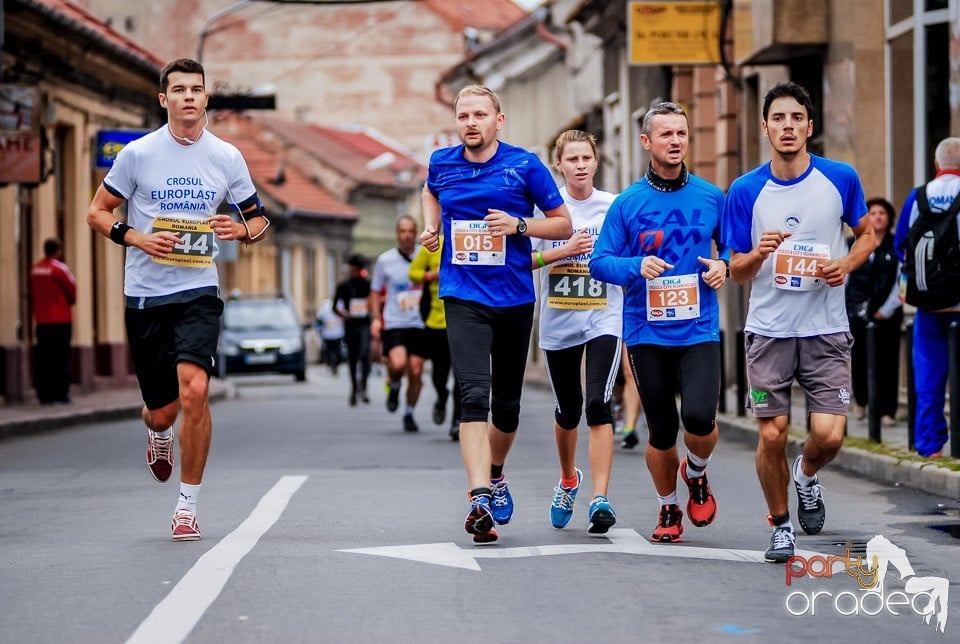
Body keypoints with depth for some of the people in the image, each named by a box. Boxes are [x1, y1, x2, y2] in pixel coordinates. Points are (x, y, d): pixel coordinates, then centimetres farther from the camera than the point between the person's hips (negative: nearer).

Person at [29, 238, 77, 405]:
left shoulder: (34, 269, 6)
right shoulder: (60, 268, -10)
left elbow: (32, 293, 10)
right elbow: (72, 291, -4)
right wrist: (70, 301, 16)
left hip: (41, 321, 5)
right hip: (61, 320, -5)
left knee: (43, 359, 5)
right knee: (61, 358, 0)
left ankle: (44, 394, 3)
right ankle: (60, 393, -1)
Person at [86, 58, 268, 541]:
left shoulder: (227, 157, 3)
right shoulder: (138, 153, -1)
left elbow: (258, 219, 14)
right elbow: (97, 212, 6)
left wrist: (242, 230, -10)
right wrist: (137, 237, -12)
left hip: (198, 293, 0)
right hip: (144, 296, 0)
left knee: (194, 390, -21)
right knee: (162, 410, 6)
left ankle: (188, 505, -7)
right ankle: (158, 433, 48)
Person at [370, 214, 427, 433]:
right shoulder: (385, 260, 4)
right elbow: (375, 292, 12)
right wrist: (375, 318, 0)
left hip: (419, 324, 1)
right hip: (393, 323, -1)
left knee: (416, 372, 1)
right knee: (398, 364, -23)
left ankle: (409, 414, 20)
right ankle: (393, 386, 11)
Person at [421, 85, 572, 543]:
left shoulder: (524, 166, -4)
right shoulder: (442, 163, 3)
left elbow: (563, 225, 1)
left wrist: (519, 224, -15)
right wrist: (432, 227, 10)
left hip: (515, 299, 0)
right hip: (463, 298, 0)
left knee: (506, 404, 12)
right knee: (474, 395, -18)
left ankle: (495, 474, 40)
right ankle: (480, 499, -26)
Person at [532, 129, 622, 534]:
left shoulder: (614, 207, 2)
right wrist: (565, 250, -15)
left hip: (604, 319, -1)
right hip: (558, 321, 1)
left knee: (598, 403, -17)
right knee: (567, 410, 14)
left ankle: (600, 499, -20)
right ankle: (568, 480, 41)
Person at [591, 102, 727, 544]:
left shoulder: (711, 197, 4)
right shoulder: (627, 204, 0)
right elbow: (599, 262, 0)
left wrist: (723, 266, -4)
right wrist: (637, 267, -18)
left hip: (699, 330, 0)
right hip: (647, 333, 0)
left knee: (700, 417, -18)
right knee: (661, 431, 6)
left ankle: (697, 473, 15)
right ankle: (668, 509, 29)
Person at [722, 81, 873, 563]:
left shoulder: (840, 179, -1)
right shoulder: (745, 191, -1)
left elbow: (867, 233, 14)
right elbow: (737, 271, 4)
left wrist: (845, 264, -7)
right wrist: (758, 254, -18)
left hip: (826, 329, 0)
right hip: (769, 330, 0)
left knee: (829, 434, -9)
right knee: (772, 435, -1)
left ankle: (807, 475, 26)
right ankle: (781, 526, 20)